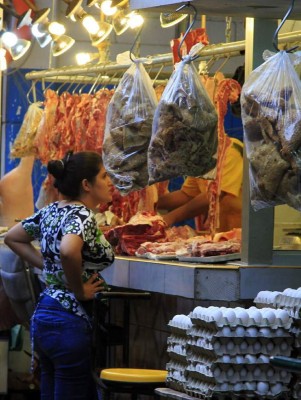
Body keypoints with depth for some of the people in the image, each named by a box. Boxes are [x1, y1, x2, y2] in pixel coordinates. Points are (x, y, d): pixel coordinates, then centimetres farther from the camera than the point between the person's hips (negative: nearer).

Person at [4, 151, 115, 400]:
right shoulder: (82, 215, -16)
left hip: (43, 316, 9)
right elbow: (68, 251, -36)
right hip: (69, 322, -9)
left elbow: (12, 238, 22)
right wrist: (79, 290, -20)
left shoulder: (52, 211, 10)